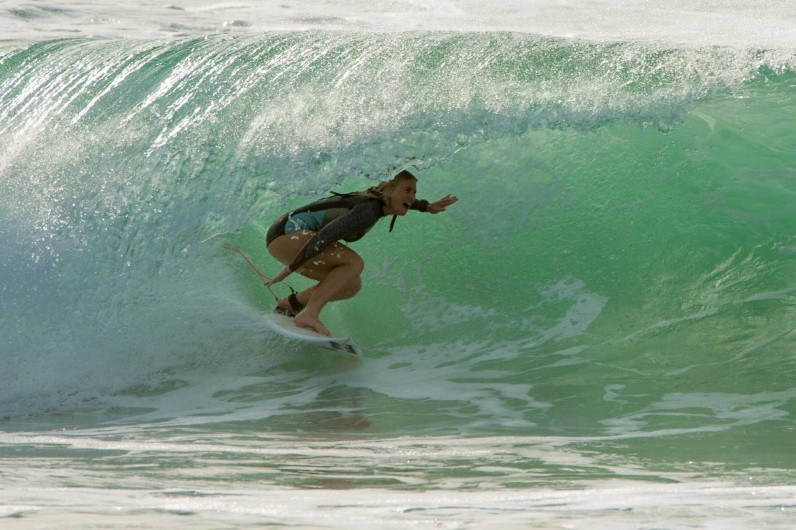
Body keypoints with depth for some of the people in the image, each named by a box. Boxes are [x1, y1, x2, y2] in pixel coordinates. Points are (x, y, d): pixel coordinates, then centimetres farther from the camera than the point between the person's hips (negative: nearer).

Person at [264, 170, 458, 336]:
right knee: (354, 262, -25)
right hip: (286, 233, -10)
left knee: (351, 285, 11)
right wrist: (289, 269, -29)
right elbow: (325, 235, -29)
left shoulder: (377, 200, 8)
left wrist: (428, 207, 26)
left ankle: (288, 305, 14)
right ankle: (308, 315, -31)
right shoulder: (369, 211, -21)